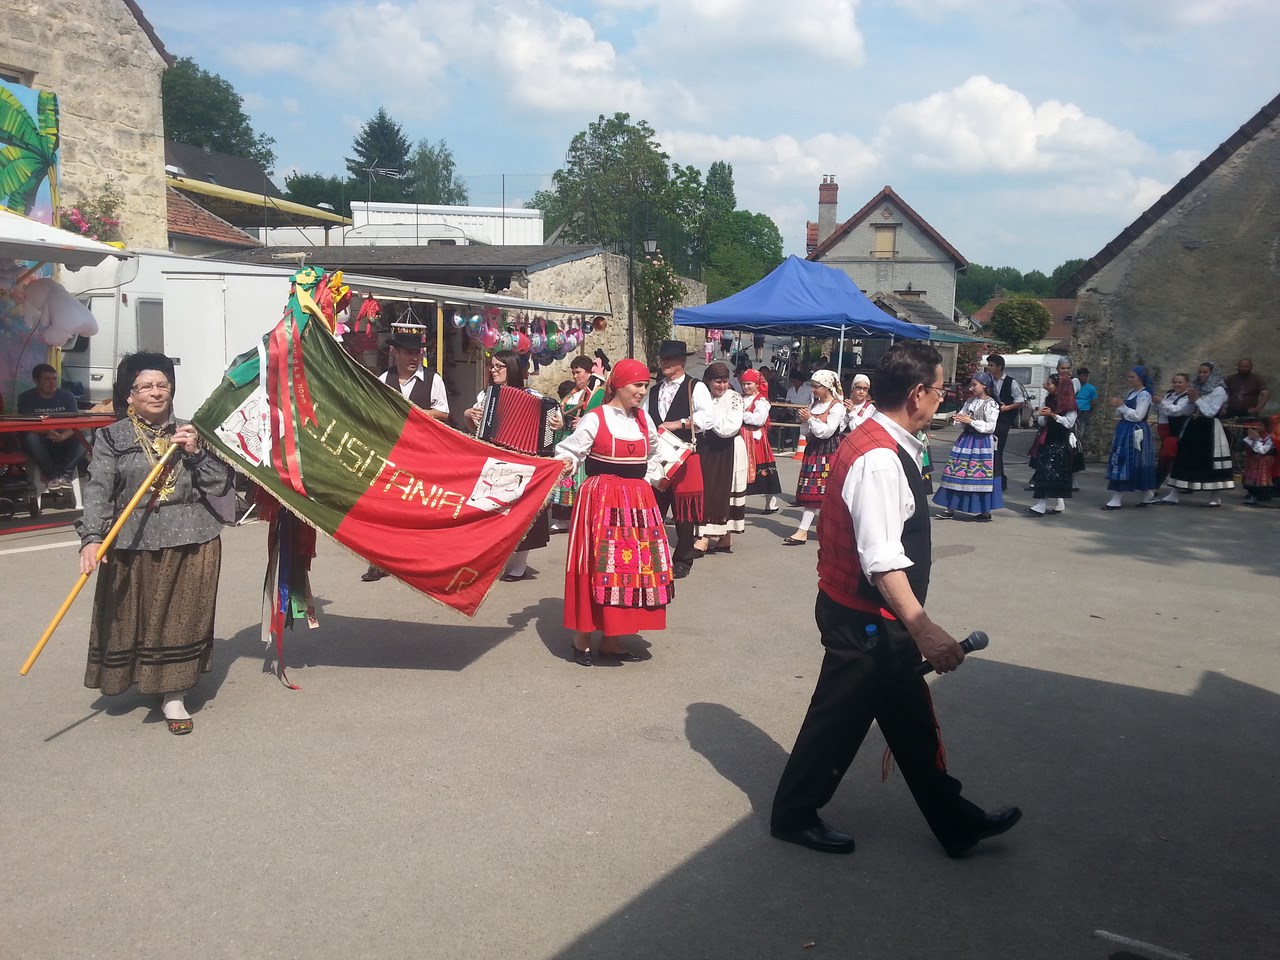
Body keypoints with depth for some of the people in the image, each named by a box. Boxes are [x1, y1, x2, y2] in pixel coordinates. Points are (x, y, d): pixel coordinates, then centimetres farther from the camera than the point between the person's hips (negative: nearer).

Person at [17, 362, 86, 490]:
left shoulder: (67, 396, 3)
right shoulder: (26, 398, 1)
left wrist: (62, 436, -32)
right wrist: (45, 432, -35)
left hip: (64, 443, 1)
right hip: (41, 444, -1)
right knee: (30, 438, -35)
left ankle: (65, 474, -29)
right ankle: (52, 475, -28)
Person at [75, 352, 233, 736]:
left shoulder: (192, 432, 9)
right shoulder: (112, 437, 3)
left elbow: (221, 485, 5)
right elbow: (98, 490, -8)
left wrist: (196, 453, -9)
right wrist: (92, 537, -21)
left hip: (192, 542, 1)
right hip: (134, 543, -1)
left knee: (182, 617, 3)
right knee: (133, 617, 5)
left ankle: (173, 695, 10)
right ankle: (141, 676, 27)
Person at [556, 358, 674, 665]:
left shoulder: (644, 419, 10)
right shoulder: (594, 419, -7)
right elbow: (568, 452, -9)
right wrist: (565, 462, -29)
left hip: (638, 501, 6)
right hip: (601, 499, -6)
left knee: (633, 567, 6)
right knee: (596, 567, -5)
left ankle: (611, 639, 16)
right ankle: (582, 638, 10)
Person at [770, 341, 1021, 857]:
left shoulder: (881, 444, 8)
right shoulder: (880, 461, -25)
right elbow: (883, 561, -32)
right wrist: (922, 628, -37)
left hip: (873, 618, 10)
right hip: (863, 620, -10)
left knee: (911, 720, 18)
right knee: (839, 716, 7)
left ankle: (955, 823, 31)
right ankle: (794, 815, 27)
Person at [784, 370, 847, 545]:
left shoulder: (836, 406, -10)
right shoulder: (815, 404, 13)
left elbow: (826, 431, -17)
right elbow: (806, 432, 14)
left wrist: (811, 419, -15)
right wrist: (804, 421, -5)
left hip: (829, 453, -7)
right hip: (813, 450, 7)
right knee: (810, 492, 5)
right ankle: (803, 531, 6)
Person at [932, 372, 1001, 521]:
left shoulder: (991, 404, -8)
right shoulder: (970, 401, 11)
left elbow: (990, 427, -13)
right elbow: (962, 416, 15)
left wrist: (971, 421, -17)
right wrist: (957, 418, -9)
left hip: (981, 442, -7)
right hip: (966, 439, 7)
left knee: (980, 475, -4)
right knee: (957, 473, 4)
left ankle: (986, 512, 8)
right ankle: (950, 509, 9)